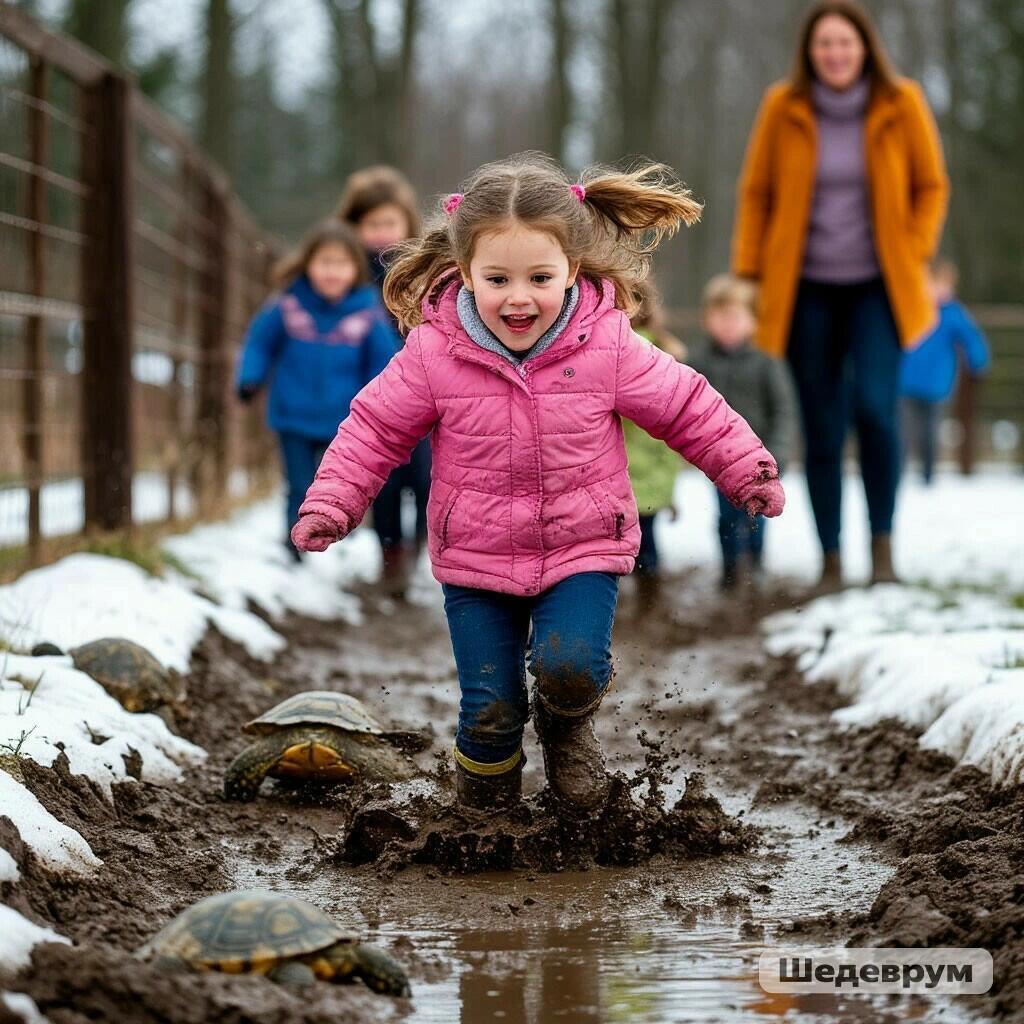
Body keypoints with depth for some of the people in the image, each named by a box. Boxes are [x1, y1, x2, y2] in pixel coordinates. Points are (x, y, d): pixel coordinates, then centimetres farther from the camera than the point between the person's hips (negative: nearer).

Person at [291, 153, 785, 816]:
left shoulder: (606, 345, -12)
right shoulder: (433, 353, -12)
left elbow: (689, 408, -1)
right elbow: (375, 430, -1)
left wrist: (750, 472, 0)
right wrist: (330, 504, -10)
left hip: (583, 545, 0)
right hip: (475, 556, 1)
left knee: (572, 666, -21)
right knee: (490, 706, 1)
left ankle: (568, 726, 16)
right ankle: (486, 798, 32)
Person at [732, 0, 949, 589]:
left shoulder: (901, 104, -4)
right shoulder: (783, 108, -3)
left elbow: (931, 187, 7)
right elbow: (756, 193, 6)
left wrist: (915, 256, -3)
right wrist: (751, 275, 2)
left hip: (877, 287, -1)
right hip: (807, 291, 1)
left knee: (875, 407, -20)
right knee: (822, 431, 2)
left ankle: (883, 542, -3)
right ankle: (831, 561, 14)